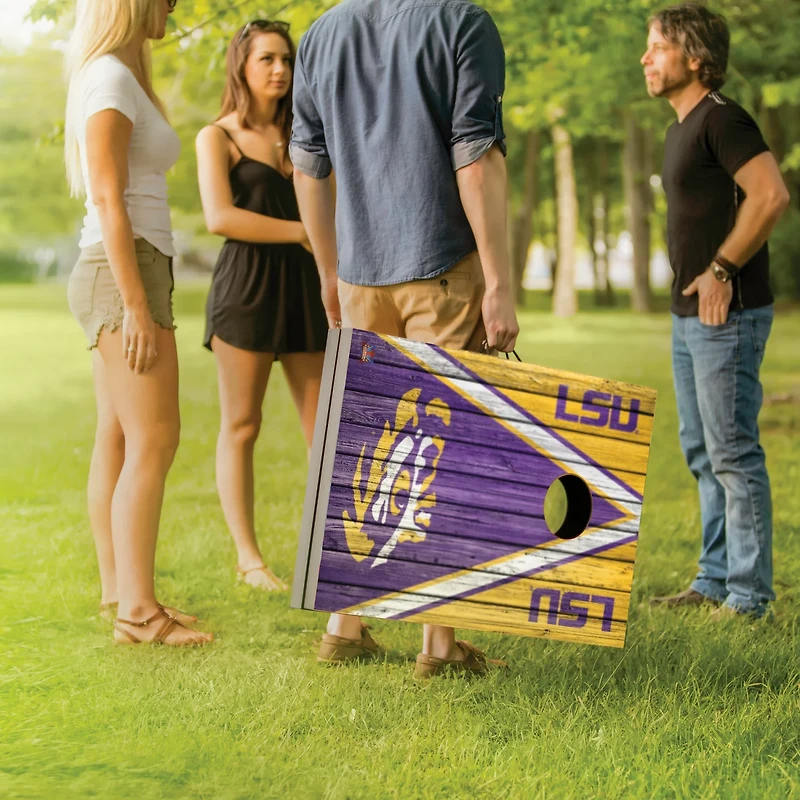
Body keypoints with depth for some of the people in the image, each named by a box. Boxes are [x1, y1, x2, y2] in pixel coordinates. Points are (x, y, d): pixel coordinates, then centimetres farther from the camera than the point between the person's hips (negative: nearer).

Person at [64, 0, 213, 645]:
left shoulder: (116, 76, 19)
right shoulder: (111, 78, -11)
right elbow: (107, 199, -17)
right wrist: (136, 305, -20)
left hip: (128, 274, 10)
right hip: (123, 275, -10)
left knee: (119, 440, 8)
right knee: (154, 440, -11)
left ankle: (119, 594, 12)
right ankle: (138, 609, -11)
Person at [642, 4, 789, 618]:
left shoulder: (722, 118, -13)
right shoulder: (682, 128, 17)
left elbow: (771, 195, -24)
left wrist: (721, 270, -18)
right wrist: (690, 280, 15)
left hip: (727, 315, -10)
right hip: (689, 316, 10)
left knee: (733, 453, -7)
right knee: (702, 453, 14)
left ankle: (748, 595, -1)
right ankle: (714, 581, 23)